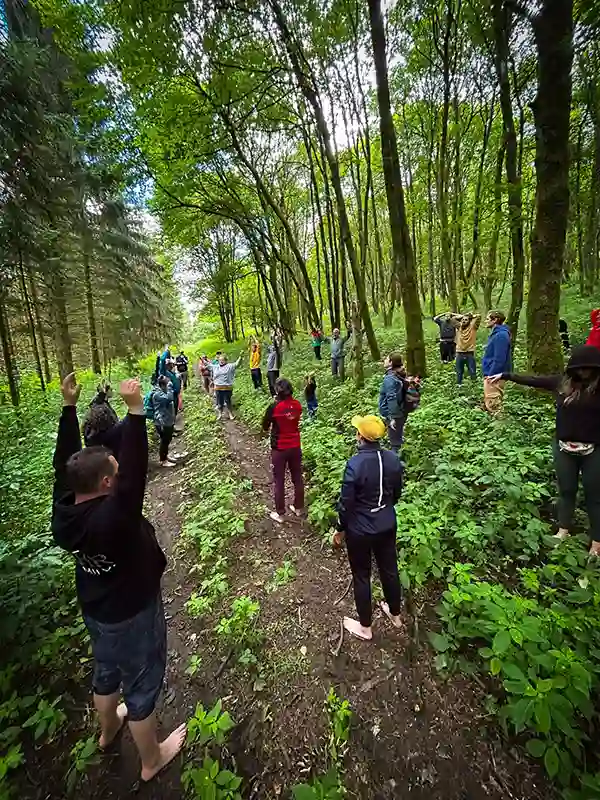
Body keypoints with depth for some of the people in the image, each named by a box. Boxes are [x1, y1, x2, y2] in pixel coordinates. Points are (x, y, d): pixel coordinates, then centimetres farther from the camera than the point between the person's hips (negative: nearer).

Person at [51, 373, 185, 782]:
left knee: (107, 672, 33)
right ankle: (152, 759, 44)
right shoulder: (111, 517, -39)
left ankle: (108, 729, 62)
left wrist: (69, 406, -11)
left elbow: (65, 463, -10)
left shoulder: (64, 511, -17)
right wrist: (136, 411, -51)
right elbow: (135, 473, -50)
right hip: (133, 616, -7)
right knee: (141, 686, 18)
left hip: (95, 611, 7)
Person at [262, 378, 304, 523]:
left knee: (279, 481, 10)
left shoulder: (274, 407, -19)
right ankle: (299, 508, 34)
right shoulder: (297, 404, -6)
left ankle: (280, 513, 21)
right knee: (297, 478, 18)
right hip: (295, 447, 4)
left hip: (279, 449, -4)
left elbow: (265, 427, -7)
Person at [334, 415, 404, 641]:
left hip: (360, 531, -5)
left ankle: (365, 627, 36)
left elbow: (346, 502, -20)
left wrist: (340, 529, -3)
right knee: (389, 569, 25)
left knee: (361, 577, 16)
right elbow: (397, 493, 4)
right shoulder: (393, 460, -10)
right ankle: (395, 614, 49)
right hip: (387, 526, 6)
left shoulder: (355, 464, -28)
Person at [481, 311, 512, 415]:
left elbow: (499, 359, -23)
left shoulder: (501, 335, -18)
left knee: (493, 406, -3)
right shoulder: (495, 334, 13)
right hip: (491, 375, 10)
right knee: (488, 404, 19)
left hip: (494, 376, -10)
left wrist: (490, 375, -20)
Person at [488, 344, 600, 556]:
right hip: (564, 448, 3)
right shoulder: (563, 382, -1)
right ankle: (563, 530, 33)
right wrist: (505, 375, 12)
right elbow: (533, 380, 8)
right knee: (566, 491, 17)